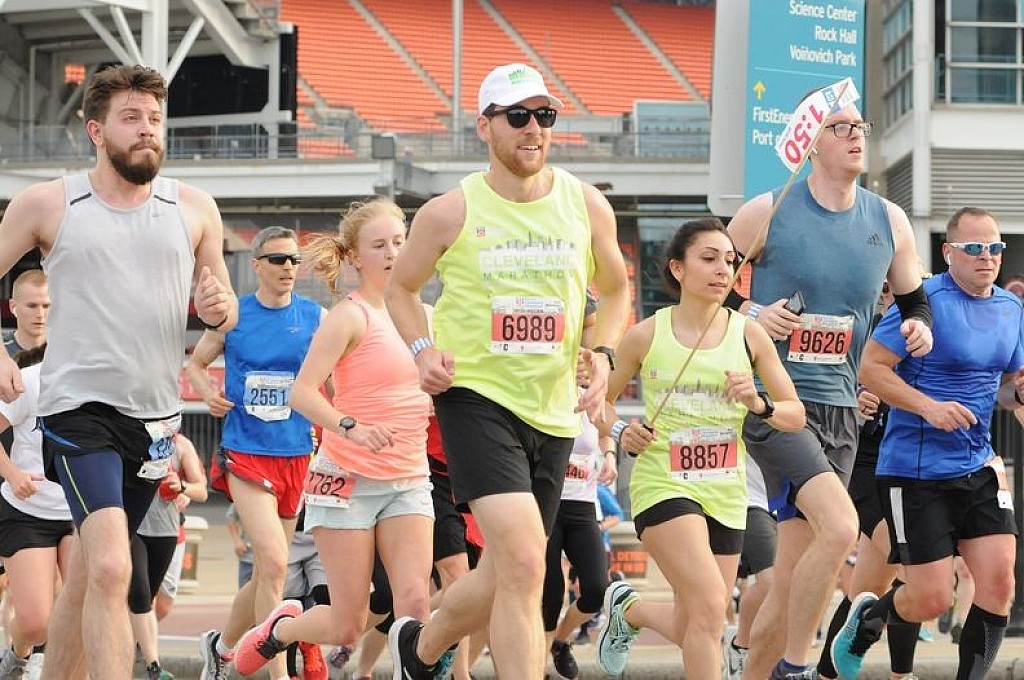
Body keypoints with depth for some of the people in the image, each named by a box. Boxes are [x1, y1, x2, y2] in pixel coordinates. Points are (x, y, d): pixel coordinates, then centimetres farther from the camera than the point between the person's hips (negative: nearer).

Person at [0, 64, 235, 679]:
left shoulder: (194, 208, 9)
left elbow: (224, 307, 17)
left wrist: (219, 308, -7)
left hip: (157, 415, 4)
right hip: (79, 411, -4)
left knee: (87, 573, 14)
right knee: (111, 570, -21)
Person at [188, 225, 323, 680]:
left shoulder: (316, 317, 2)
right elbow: (196, 363, 15)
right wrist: (208, 394, -5)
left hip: (296, 455, 3)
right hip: (245, 452, -3)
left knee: (267, 572, 11)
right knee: (274, 564, -18)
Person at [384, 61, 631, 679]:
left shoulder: (587, 206, 4)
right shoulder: (450, 213, -4)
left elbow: (615, 290, 20)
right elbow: (401, 287, 11)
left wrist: (603, 353, 1)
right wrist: (423, 349, -7)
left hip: (554, 409, 5)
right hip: (475, 396, -5)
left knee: (504, 577, 14)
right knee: (523, 564, -22)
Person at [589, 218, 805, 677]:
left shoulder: (748, 334, 1)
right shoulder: (646, 336, -4)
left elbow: (796, 415, 4)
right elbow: (602, 399, 11)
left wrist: (759, 404, -16)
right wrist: (621, 432, -9)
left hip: (726, 491, 4)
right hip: (663, 484, -4)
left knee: (691, 631, 11)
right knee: (709, 604, -25)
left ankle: (628, 608, 43)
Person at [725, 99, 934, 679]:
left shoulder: (890, 222, 8)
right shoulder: (768, 213, -4)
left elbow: (913, 301, 21)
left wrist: (920, 327, -2)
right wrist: (751, 314, -14)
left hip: (839, 409, 5)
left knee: (794, 576, 5)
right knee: (840, 527, -25)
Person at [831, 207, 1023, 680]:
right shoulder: (925, 299, -13)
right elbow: (871, 368, -14)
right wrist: (930, 407, -24)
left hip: (978, 466, 6)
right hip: (916, 470, -6)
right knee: (931, 600, -3)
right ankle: (867, 618, 30)